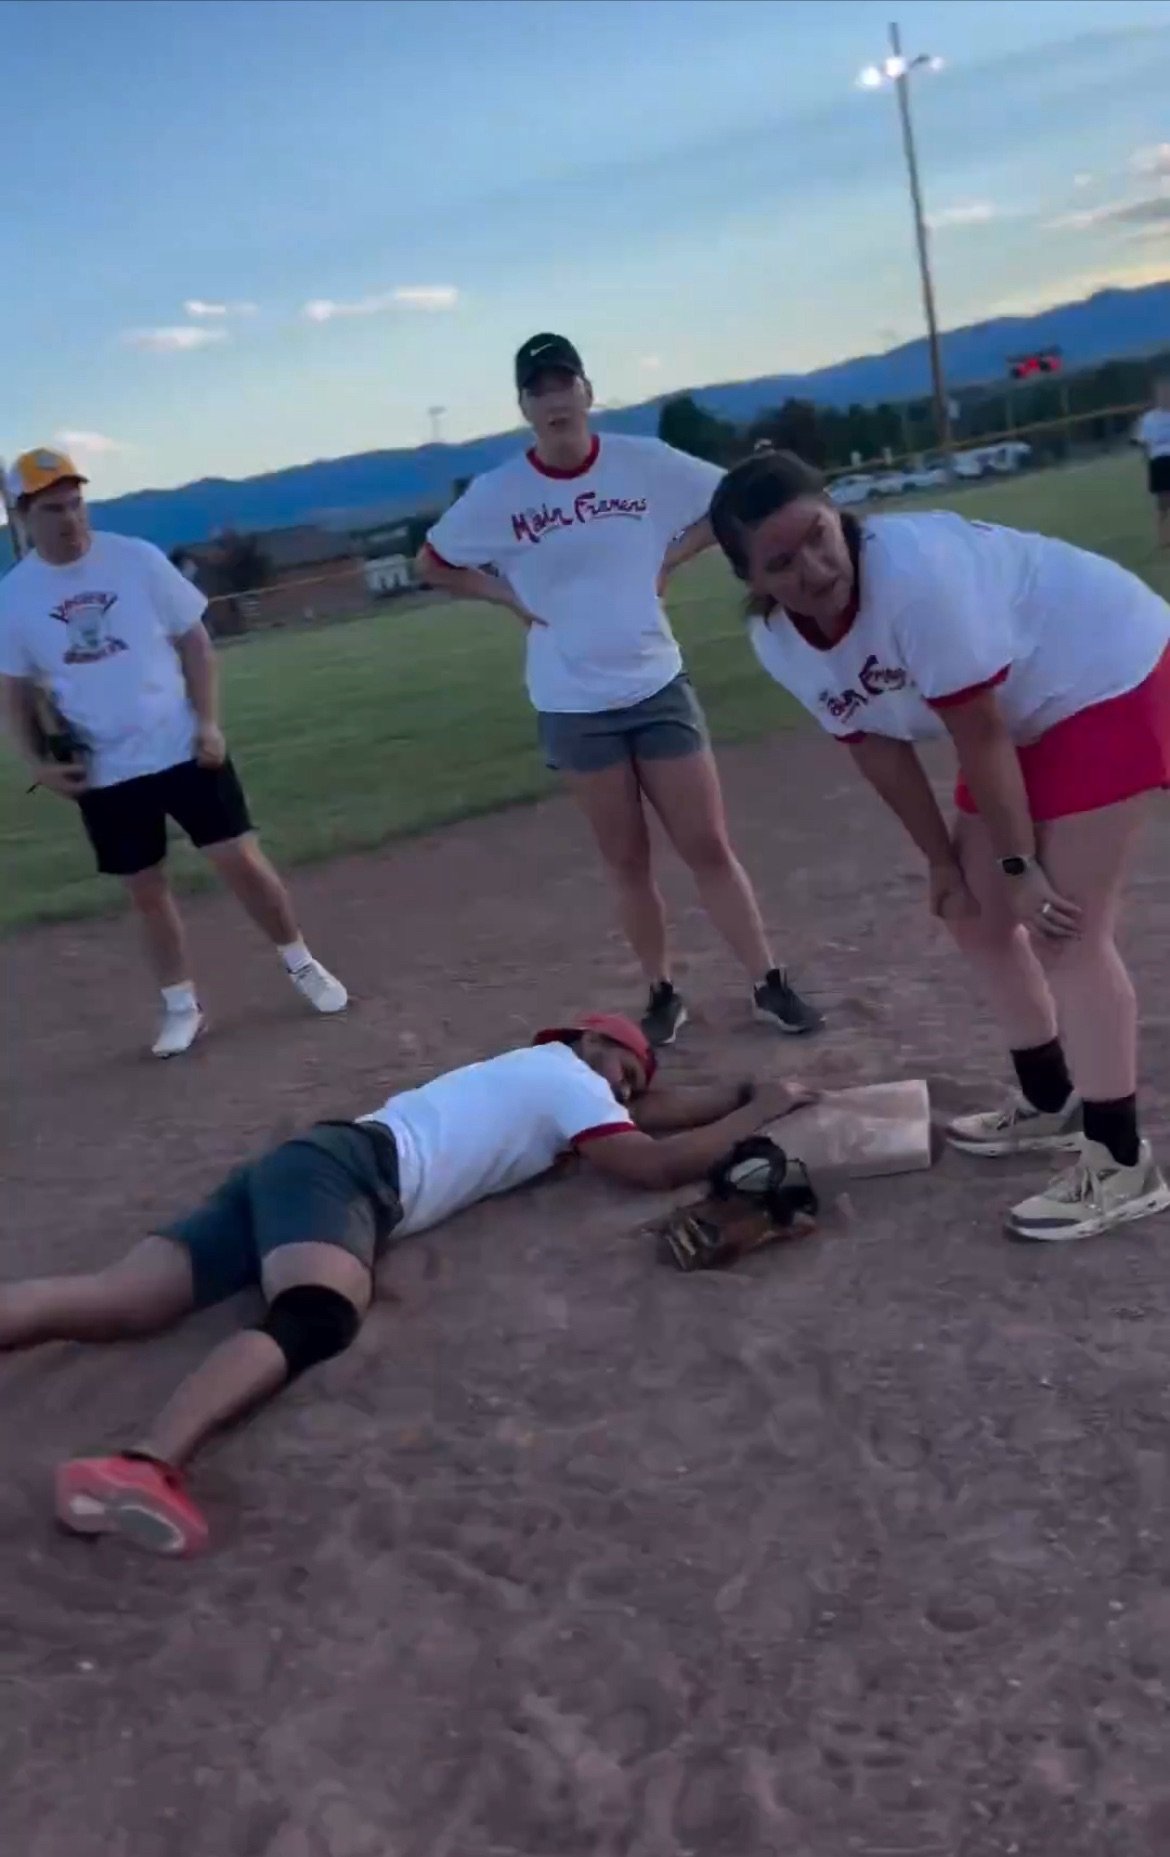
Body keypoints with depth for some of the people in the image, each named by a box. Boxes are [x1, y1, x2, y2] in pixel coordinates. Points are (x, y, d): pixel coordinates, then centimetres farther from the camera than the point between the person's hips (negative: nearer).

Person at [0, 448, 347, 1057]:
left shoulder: (136, 559, -7)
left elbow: (194, 640, 0)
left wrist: (208, 722, -9)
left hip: (183, 749, -1)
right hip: (104, 771, 2)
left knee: (240, 861, -1)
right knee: (146, 891, 10)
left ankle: (302, 966, 19)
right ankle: (181, 1007, 25)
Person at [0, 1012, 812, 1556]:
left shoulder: (538, 1072, 32)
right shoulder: (567, 1075, 6)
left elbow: (648, 1110, 39)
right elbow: (656, 1163, -1)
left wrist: (748, 1090, 36)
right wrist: (760, 1110, 12)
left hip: (302, 1165, 10)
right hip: (344, 1171, -9)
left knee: (117, 1301, -8)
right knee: (315, 1321, -36)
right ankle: (146, 1465, -61)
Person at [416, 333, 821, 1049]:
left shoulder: (644, 462, -5)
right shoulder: (497, 493, -6)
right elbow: (434, 563, 7)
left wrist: (670, 558, -3)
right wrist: (510, 597, -5)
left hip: (658, 685, 0)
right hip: (573, 705, 0)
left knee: (709, 846, 3)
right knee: (628, 860, 9)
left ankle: (770, 982, 13)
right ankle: (663, 993, 23)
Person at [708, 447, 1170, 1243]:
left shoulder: (914, 569, -34)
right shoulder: (779, 643, -10)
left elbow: (978, 734, -28)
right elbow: (877, 748, 0)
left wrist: (1017, 865, -21)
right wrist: (943, 860, 2)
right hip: (1020, 715, 8)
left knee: (1065, 930, -12)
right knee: (974, 913, 10)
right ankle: (1052, 1103, 29)